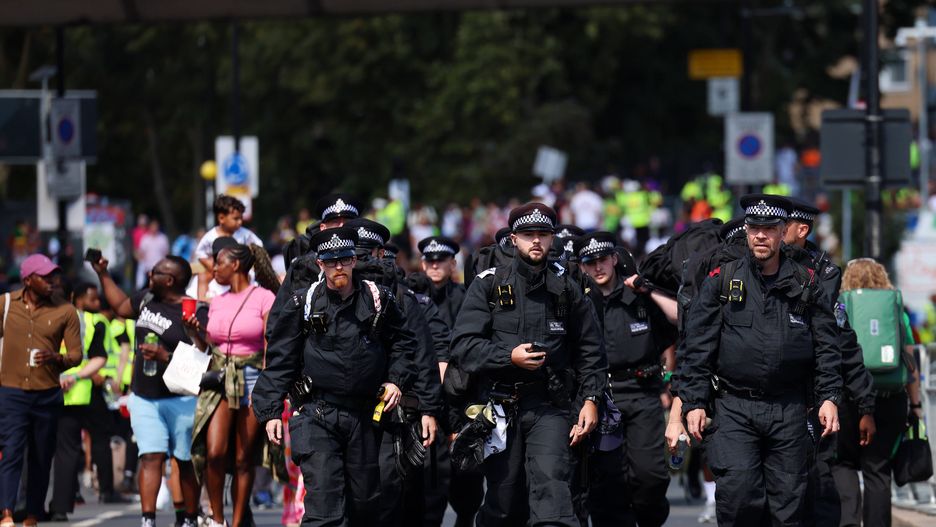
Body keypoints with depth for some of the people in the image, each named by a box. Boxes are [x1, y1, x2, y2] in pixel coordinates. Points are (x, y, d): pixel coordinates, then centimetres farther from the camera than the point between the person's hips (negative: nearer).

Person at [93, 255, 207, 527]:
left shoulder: (196, 313, -12)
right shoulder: (147, 299, 11)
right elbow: (121, 306, 31)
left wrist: (166, 356, -22)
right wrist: (102, 274, 29)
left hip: (182, 399, -5)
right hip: (144, 397, 5)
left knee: (186, 462, 4)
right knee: (151, 457, -6)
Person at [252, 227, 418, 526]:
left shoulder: (378, 300, 5)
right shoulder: (303, 304, 0)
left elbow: (403, 342, 20)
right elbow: (279, 361, 3)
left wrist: (395, 380, 5)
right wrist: (270, 412, -3)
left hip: (365, 416, 3)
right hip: (317, 416, -3)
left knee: (365, 502, 10)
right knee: (324, 502, -14)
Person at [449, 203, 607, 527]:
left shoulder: (566, 290, 10)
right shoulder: (489, 285, 6)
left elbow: (590, 350, 17)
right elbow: (463, 346, -1)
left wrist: (590, 398, 6)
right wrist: (509, 357, -13)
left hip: (549, 406, 0)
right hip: (500, 408, 0)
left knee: (552, 485, -20)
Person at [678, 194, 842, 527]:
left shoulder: (804, 284, 9)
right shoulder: (722, 281, 5)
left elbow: (826, 346, 10)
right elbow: (697, 347, 4)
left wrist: (829, 397, -1)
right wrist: (693, 402, -4)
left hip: (789, 411, 1)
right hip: (734, 408, -1)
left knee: (788, 500, 2)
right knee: (737, 493, -15)